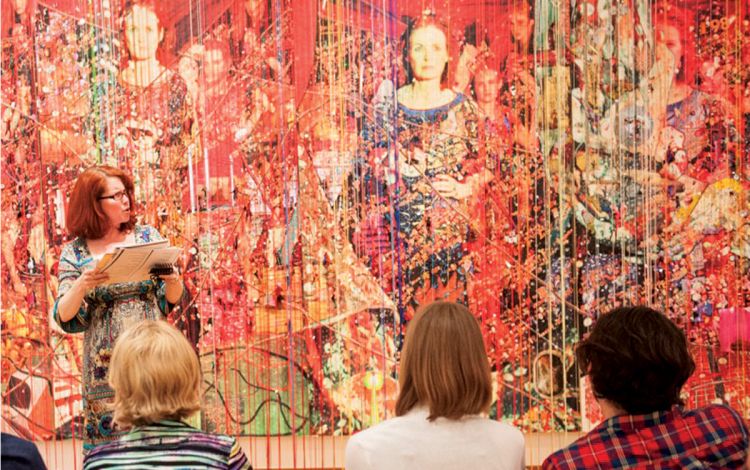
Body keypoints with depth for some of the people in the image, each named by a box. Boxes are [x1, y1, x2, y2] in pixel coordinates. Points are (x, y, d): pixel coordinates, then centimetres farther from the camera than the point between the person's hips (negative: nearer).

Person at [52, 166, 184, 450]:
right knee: (108, 435, -1)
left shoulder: (148, 236, 5)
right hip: (106, 365, -1)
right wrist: (82, 285, -21)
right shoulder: (76, 252, 1)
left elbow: (173, 300, 6)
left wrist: (173, 280, -15)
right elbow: (64, 317, -4)